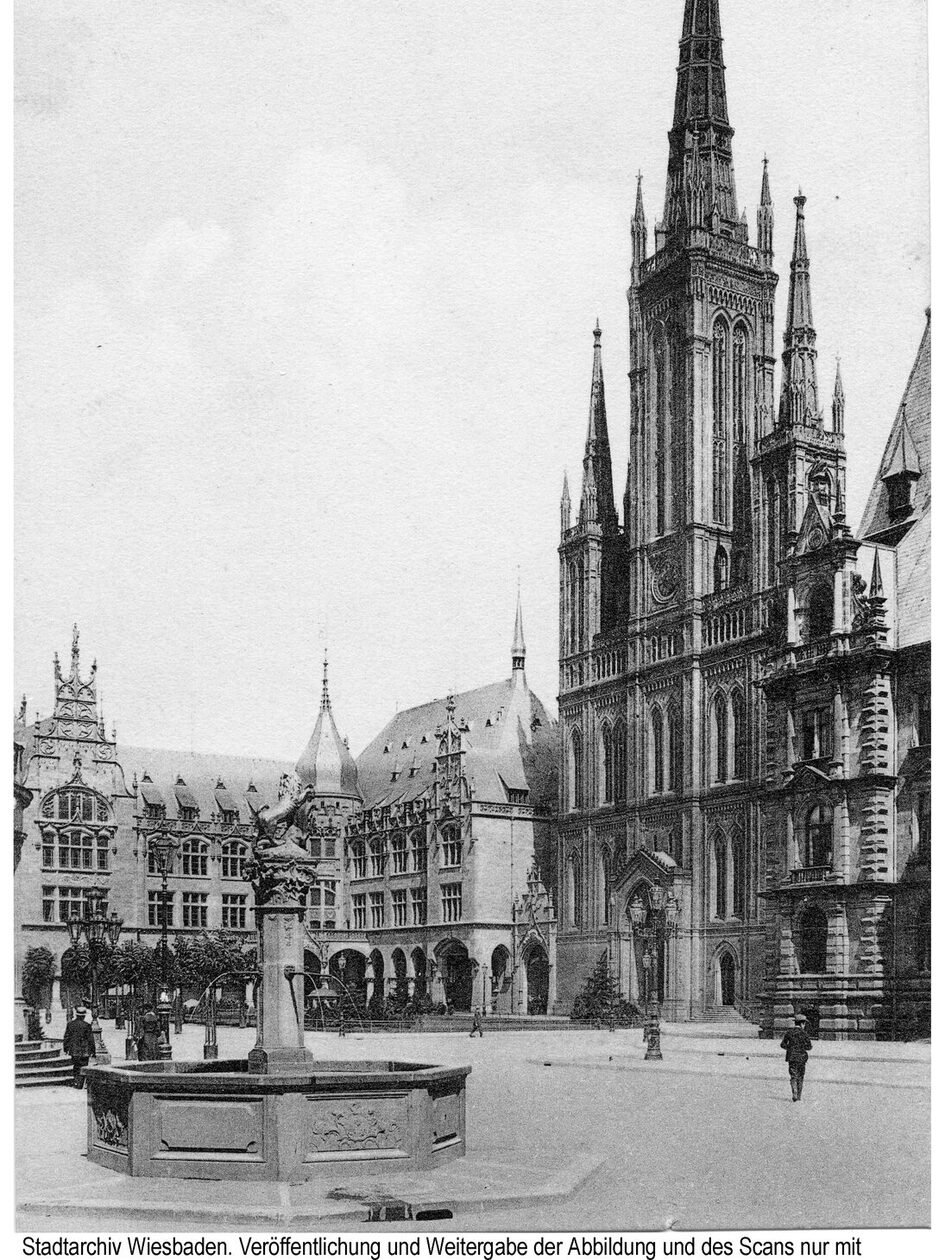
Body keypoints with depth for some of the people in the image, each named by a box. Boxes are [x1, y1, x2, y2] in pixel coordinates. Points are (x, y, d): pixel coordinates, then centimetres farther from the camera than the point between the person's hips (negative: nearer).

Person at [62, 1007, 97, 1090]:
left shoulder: (70, 1024, 1)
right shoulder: (86, 1025, -11)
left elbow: (66, 1037, 6)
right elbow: (91, 1039, -8)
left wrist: (65, 1049, 16)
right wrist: (93, 1051, 1)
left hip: (73, 1050, 4)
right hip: (84, 1051, -4)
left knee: (76, 1066, 19)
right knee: (83, 1068, 2)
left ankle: (75, 1082, 19)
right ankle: (79, 1085, -1)